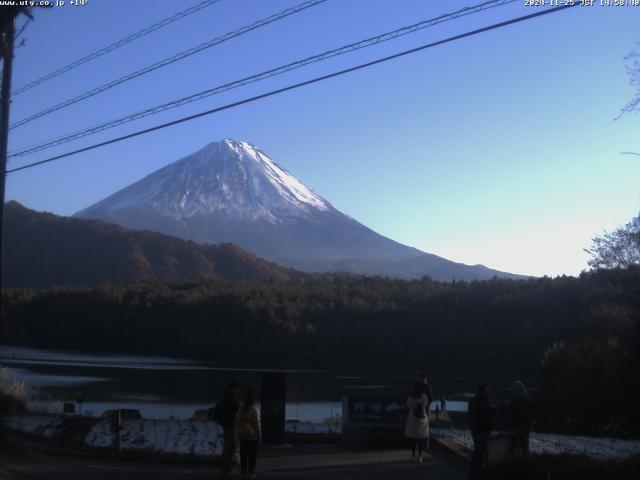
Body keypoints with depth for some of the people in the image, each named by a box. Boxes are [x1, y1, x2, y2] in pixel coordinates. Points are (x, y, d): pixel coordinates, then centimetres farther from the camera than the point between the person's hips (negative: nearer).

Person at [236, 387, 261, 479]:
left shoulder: (241, 408, 1)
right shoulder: (254, 408, -14)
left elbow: (237, 422, 4)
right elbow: (257, 423, -14)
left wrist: (238, 433, 12)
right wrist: (259, 436, -6)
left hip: (242, 436, 5)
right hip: (252, 436, -5)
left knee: (243, 454, 12)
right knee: (252, 455, 2)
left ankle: (244, 471, 17)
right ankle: (251, 472, 3)